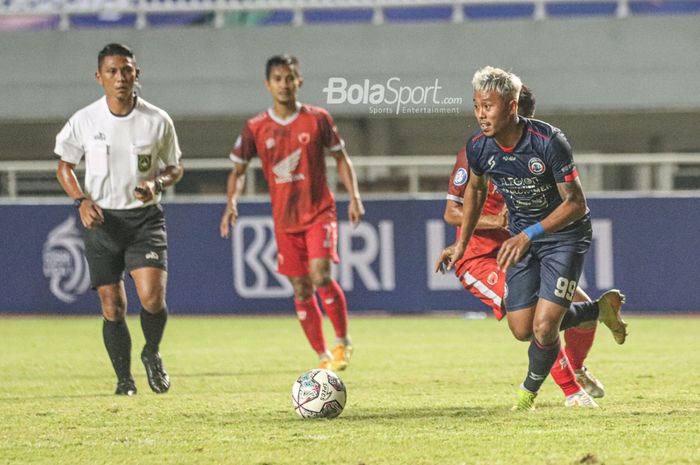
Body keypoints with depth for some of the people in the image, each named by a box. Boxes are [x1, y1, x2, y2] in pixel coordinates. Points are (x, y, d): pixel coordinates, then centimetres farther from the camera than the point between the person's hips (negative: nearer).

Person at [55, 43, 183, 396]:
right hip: (101, 219, 1)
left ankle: (152, 354, 12)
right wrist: (82, 201, -8)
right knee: (112, 307, 2)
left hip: (145, 217, -1)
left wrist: (157, 183, -12)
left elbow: (175, 168, 11)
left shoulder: (158, 121, -2)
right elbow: (64, 166, 9)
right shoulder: (84, 122, -3)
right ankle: (124, 378, 21)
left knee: (152, 297, -18)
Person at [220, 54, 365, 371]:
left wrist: (354, 196, -4)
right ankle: (324, 357, 14)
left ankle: (342, 342, -1)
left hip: (319, 212, -3)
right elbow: (238, 169, 9)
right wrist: (232, 203, -8)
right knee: (301, 289, 3)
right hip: (284, 220, 3)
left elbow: (340, 158, 7)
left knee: (321, 276, -20)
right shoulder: (256, 128, 0)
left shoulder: (317, 119, -3)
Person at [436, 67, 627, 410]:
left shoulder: (549, 142, -29)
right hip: (522, 237, 6)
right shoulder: (478, 147, -13)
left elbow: (575, 204, -24)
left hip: (564, 234, -6)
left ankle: (529, 392, 16)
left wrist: (530, 234, -33)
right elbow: (475, 189, 10)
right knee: (522, 329, 3)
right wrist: (461, 245, 10)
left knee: (544, 327, -14)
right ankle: (601, 309, 26)